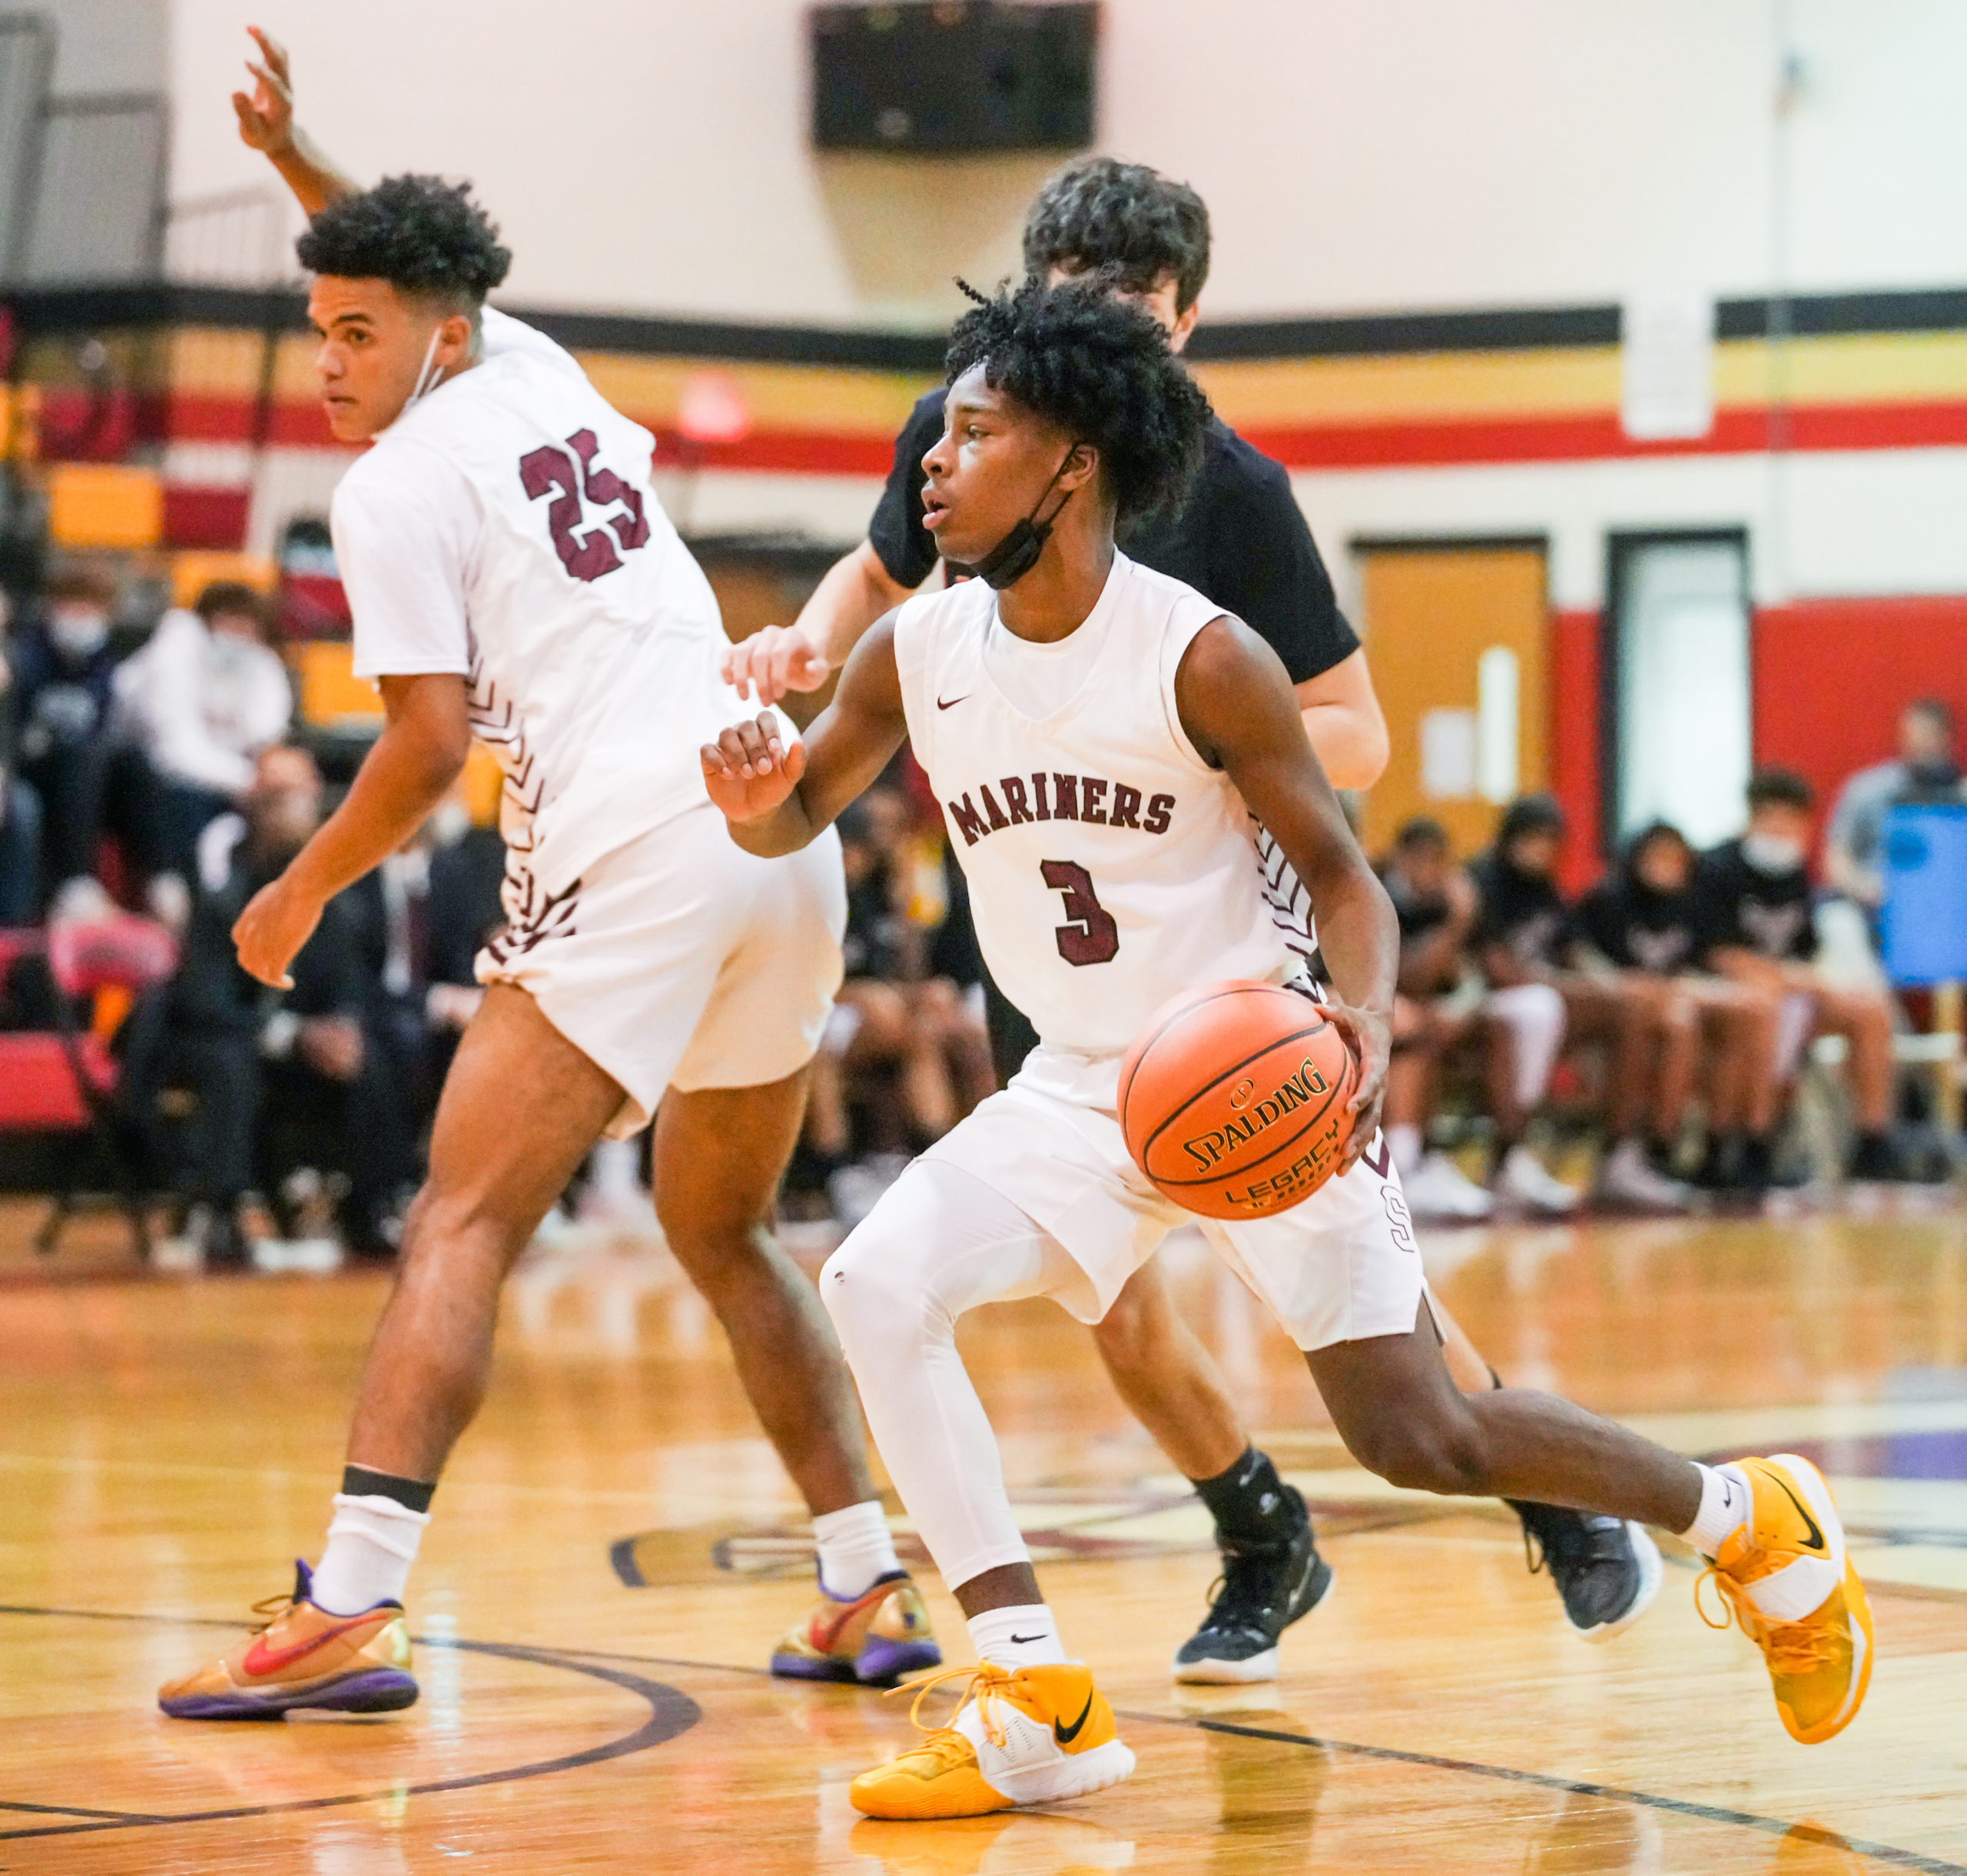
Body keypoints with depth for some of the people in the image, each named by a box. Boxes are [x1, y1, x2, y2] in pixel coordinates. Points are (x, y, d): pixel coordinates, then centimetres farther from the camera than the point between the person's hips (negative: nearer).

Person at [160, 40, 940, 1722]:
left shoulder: (397, 484, -2)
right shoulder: (542, 373, 20)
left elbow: (433, 742, -10)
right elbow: (419, 266, 44)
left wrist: (302, 893, 2)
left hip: (634, 859, -8)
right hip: (789, 841, 8)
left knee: (464, 1220, -10)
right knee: (725, 1233, 22)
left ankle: (351, 1608, -22)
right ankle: (872, 1589, 18)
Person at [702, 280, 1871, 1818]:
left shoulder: (1200, 656, -18)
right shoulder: (915, 655, -5)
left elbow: (1340, 870, -10)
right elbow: (801, 815, 10)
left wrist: (1362, 1022, -31)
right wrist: (756, 802, -16)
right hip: (1080, 1092, 5)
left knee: (1415, 1435, -5)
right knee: (876, 1289, -17)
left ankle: (1748, 1520, 21)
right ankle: (1038, 1706, -12)